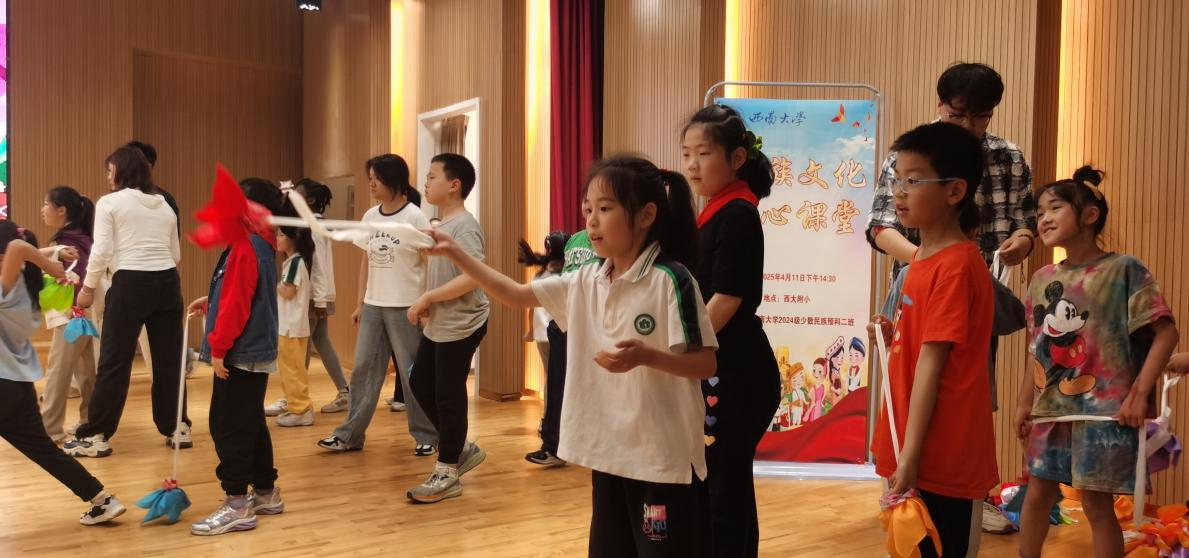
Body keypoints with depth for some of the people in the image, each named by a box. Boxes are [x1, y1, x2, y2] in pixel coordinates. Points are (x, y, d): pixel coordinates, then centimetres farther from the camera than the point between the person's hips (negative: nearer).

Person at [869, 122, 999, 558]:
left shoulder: (956, 266, -18)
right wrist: (893, 335, 0)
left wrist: (909, 459, -20)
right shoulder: (924, 258, 9)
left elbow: (932, 364, -21)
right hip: (914, 455, 9)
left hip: (943, 462, -9)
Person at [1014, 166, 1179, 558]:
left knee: (1096, 502, 2)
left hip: (1103, 410, -5)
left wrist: (1139, 394, -17)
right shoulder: (1041, 279, 7)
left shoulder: (1123, 269, -9)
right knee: (1038, 491, 14)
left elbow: (1166, 333, -12)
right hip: (1050, 408, 6)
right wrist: (1025, 403, 12)